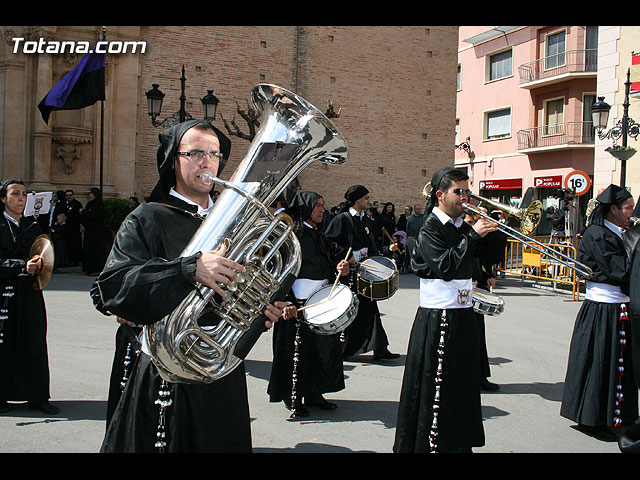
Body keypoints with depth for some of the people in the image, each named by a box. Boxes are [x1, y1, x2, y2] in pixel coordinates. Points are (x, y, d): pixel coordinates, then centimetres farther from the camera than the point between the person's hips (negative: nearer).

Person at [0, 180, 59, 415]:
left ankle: (38, 396, 11)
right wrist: (22, 267, -21)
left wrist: (37, 265, -4)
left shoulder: (32, 225, 14)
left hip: (30, 293, 4)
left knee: (34, 343, 4)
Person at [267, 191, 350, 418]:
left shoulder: (319, 235, 15)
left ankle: (314, 393, 23)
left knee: (323, 348, 10)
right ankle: (293, 399, 14)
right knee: (298, 350, 1)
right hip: (299, 304, -7)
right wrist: (286, 302, -24)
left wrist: (340, 269, -2)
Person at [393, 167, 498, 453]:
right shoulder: (430, 228, -11)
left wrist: (497, 229, 2)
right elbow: (446, 267, -25)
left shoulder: (462, 226, 11)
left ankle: (458, 443, 27)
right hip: (438, 320, -8)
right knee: (436, 388, -3)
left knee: (464, 385, 15)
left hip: (463, 317, 8)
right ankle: (431, 443, 8)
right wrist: (474, 235, -22)